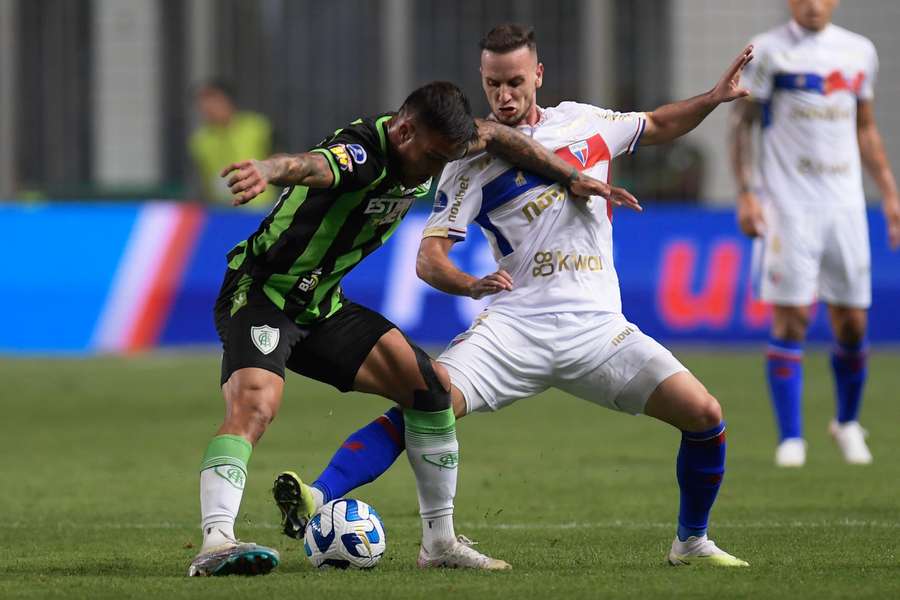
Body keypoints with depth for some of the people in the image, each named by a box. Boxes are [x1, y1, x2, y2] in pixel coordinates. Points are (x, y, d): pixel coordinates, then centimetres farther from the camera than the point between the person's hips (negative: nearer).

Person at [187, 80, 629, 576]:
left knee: (430, 385, 4)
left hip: (322, 307, 9)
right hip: (259, 296, -9)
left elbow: (494, 136, 17)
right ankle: (215, 545, -42)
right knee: (254, 405, -33)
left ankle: (439, 539, 14)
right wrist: (265, 171, -76)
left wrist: (574, 179, 15)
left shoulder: (426, 142, -2)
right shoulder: (360, 154, -29)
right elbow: (309, 165, -53)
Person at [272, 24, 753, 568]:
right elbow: (429, 259, -5)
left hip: (597, 327, 3)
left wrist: (715, 97, 16)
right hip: (515, 324, -3)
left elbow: (659, 126, 32)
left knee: (704, 414, -10)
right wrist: (470, 284, -26)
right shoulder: (474, 161, 1)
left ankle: (692, 542, 12)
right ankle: (317, 500, -34)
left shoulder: (583, 122, 12)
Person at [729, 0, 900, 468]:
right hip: (788, 204, -4)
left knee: (852, 322, 5)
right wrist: (746, 193, -9)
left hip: (845, 203, 4)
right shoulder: (769, 51, -3)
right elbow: (742, 122, -1)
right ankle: (790, 438, -1)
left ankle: (847, 423, 27)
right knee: (790, 321, -7)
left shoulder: (860, 52, 11)